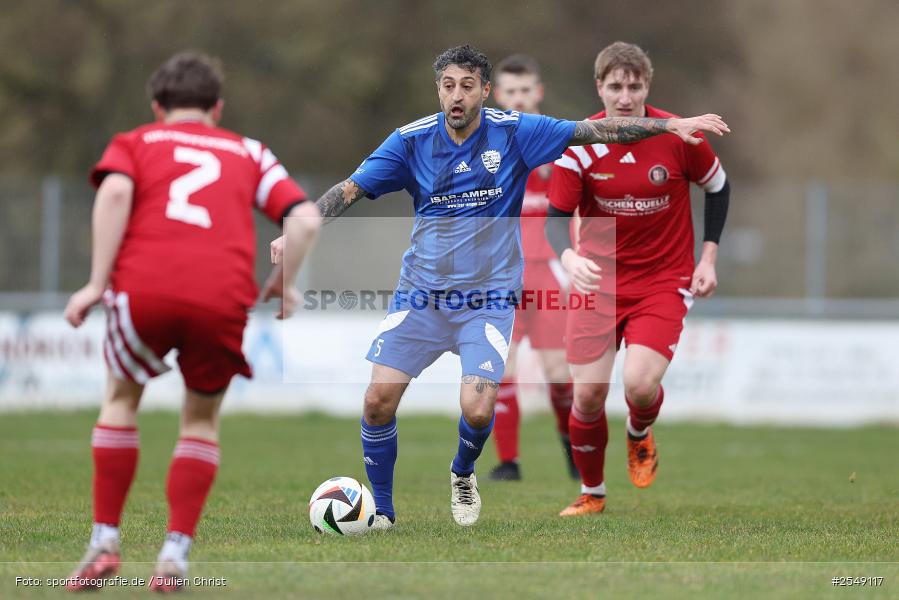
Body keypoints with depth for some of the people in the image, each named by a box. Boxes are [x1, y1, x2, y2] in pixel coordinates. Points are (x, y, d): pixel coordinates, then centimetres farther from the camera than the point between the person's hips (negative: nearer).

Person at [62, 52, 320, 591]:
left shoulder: (134, 143, 22)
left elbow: (116, 191, -1)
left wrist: (97, 283, -2)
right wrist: (282, 287, 24)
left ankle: (105, 543, 16)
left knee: (122, 399, 24)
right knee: (202, 420, 22)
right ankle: (176, 554, 11)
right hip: (224, 299, 1)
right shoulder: (250, 153, 26)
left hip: (145, 288, -1)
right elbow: (306, 219, 12)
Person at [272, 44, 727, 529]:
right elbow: (350, 190, -3)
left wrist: (671, 125, -9)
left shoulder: (512, 132, -6)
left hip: (487, 300, -1)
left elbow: (597, 130, -5)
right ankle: (380, 510, 10)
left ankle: (462, 475, 19)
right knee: (378, 400, -11)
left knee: (477, 410, -17)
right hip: (420, 296, 1)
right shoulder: (412, 140, -3)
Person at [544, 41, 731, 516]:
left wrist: (708, 258, 3)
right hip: (598, 279, 1)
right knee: (588, 393, -5)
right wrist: (568, 256, -31)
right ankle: (591, 493, 20)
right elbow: (556, 217, -10)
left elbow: (718, 186, 7)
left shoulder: (678, 137, -10)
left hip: (663, 280, -1)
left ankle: (640, 436, 18)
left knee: (640, 384, -20)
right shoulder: (580, 145, -10)